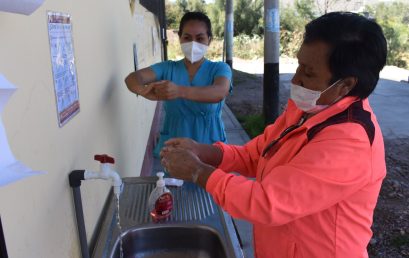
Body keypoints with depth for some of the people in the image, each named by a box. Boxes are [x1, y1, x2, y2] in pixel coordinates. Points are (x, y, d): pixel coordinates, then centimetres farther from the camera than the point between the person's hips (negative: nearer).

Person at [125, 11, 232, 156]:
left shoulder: (219, 68, -4)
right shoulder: (167, 68, 1)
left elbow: (220, 92, -26)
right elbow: (132, 78, -14)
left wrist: (180, 91, -42)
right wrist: (145, 90, -39)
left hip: (209, 146, -1)